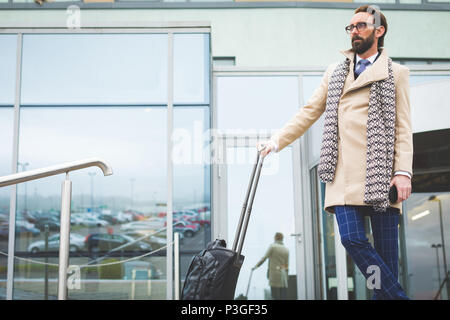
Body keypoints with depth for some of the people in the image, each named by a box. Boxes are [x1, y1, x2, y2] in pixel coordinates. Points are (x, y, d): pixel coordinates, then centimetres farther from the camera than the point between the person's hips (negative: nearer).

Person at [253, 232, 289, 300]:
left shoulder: (272, 246, -1)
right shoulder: (286, 249, 14)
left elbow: (264, 258, -4)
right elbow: (287, 266, 13)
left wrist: (256, 266, 6)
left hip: (274, 274, -5)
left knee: (276, 297, -7)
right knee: (283, 297, 3)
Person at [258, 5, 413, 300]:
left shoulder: (396, 73, 11)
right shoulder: (334, 72, 21)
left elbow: (403, 128, 4)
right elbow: (309, 112, 20)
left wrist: (404, 171, -8)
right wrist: (277, 140, 10)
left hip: (381, 171, -2)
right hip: (344, 173, 2)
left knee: (386, 246, -3)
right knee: (353, 238, -12)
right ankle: (397, 295, 0)